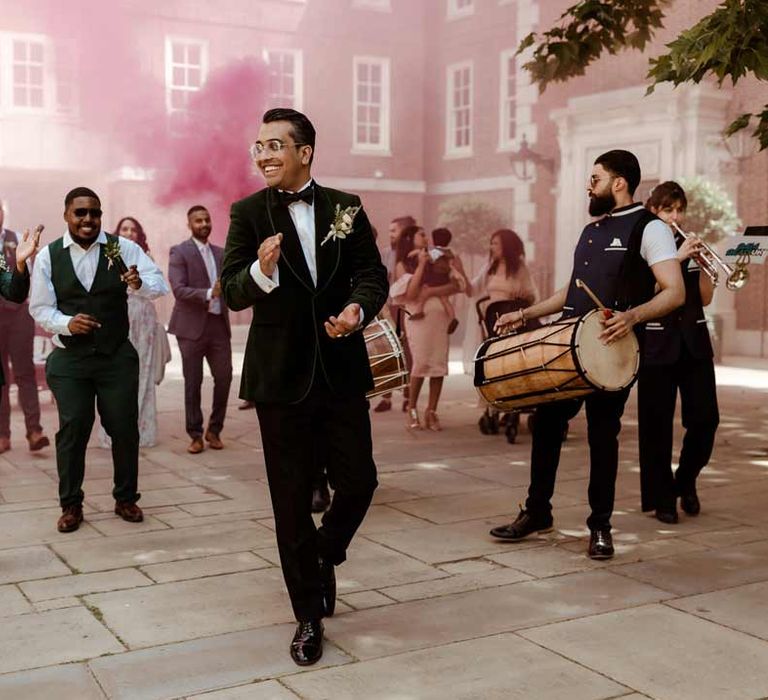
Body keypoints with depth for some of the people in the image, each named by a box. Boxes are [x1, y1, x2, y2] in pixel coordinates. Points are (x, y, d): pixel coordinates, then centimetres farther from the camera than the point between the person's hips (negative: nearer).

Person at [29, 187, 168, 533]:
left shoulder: (123, 248, -4)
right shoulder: (48, 256, -2)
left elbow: (159, 284, -9)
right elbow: (40, 308, 2)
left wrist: (140, 283, -33)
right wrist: (67, 323, -19)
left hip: (118, 355, 0)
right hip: (69, 358, 0)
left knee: (124, 427, 5)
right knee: (72, 429, 2)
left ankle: (126, 498, 23)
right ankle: (70, 504, 16)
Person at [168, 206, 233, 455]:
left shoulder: (221, 253, 15)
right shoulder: (179, 252, -2)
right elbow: (178, 289, -13)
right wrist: (209, 293, -25)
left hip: (219, 324, 4)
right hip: (192, 326, -4)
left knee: (224, 378, 2)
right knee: (192, 383, 2)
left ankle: (214, 430, 19)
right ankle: (195, 435, 13)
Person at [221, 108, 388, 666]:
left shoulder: (346, 208, 4)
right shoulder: (249, 213, -1)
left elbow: (373, 274, 2)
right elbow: (232, 292, -6)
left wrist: (358, 308, -20)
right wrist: (261, 272, -28)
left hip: (341, 369, 2)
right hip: (280, 374, -1)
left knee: (358, 482, 4)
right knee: (292, 499, 6)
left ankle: (325, 556, 37)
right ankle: (310, 616, 22)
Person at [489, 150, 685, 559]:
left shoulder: (648, 228, -7)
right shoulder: (591, 229, 18)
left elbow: (674, 292, -17)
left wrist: (633, 315, -35)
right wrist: (527, 314, 16)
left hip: (611, 348, -7)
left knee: (602, 433, 1)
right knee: (546, 422, 8)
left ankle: (600, 526, 15)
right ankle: (537, 511, 22)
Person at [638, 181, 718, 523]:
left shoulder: (690, 246, 13)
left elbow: (705, 298, 8)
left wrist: (701, 263, -6)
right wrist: (678, 257, -20)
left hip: (694, 343, 4)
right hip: (657, 344, -4)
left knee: (705, 418, -1)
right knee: (657, 425, -1)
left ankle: (685, 481, 23)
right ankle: (662, 498, 11)